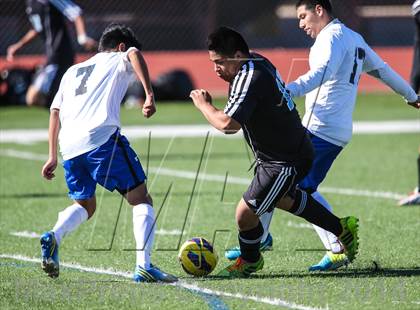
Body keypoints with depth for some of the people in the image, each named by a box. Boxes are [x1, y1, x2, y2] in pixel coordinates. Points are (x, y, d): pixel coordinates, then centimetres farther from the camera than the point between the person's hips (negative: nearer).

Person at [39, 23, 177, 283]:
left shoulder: (73, 71, 32)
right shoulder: (118, 60, 17)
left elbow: (55, 112, 25)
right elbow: (135, 54, -7)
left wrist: (53, 156, 26)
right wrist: (150, 95, -15)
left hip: (69, 146, 6)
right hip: (102, 138, -6)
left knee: (85, 205, 25)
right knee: (141, 200, 2)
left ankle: (53, 237, -4)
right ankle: (144, 266, -13)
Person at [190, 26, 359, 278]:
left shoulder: (251, 79, -30)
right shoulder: (256, 61, 0)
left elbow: (227, 124, -39)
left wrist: (203, 104, -22)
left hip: (285, 162, -11)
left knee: (245, 214, -5)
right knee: (281, 198, 33)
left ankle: (249, 261, 24)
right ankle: (342, 229, 44)